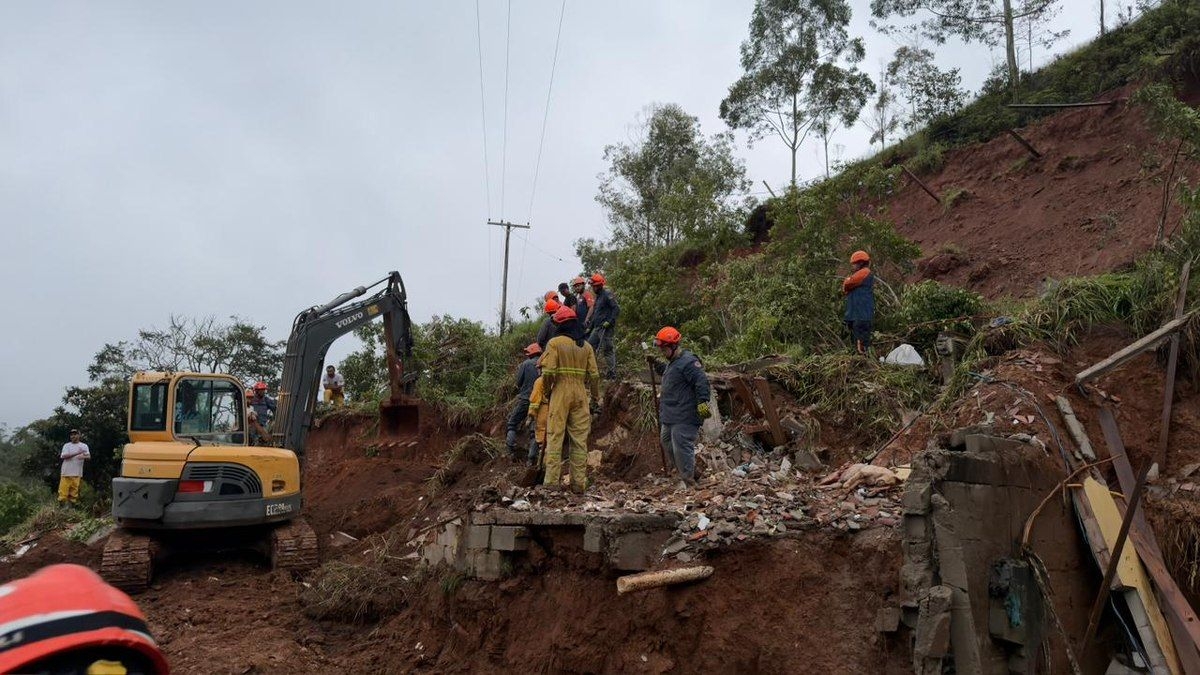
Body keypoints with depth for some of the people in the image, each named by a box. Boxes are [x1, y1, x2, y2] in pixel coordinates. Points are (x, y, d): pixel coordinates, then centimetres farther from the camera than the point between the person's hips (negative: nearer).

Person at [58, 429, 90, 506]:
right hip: (66, 473, 0)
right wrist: (77, 453, -16)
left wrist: (83, 456, -28)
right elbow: (63, 456, -8)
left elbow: (89, 456, -4)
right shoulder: (66, 445, 8)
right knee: (63, 491, -4)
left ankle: (72, 506, 9)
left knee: (74, 493, 3)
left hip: (77, 474, 0)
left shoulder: (84, 446, 9)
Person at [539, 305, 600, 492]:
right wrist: (595, 399, 12)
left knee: (555, 438, 0)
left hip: (560, 394, -3)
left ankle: (552, 482, -3)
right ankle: (579, 483, 9)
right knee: (580, 440, 7)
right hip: (580, 396, 4)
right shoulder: (586, 346, 9)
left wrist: (547, 390, 5)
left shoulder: (555, 343, -4)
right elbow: (594, 375, 5)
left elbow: (548, 371, -13)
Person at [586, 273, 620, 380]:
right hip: (597, 328, 9)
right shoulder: (598, 296, 21)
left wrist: (609, 321, -22)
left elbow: (617, 309, -16)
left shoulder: (607, 294, -8)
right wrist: (589, 327, 23)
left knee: (606, 351, -7)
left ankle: (611, 375, -1)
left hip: (606, 328, -9)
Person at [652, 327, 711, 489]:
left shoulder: (688, 362, -15)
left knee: (681, 447, -11)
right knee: (666, 441, 18)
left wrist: (702, 402, -27)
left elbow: (701, 382, -22)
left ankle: (688, 481, -2)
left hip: (684, 418, -11)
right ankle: (683, 474, 29)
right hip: (670, 416, 11)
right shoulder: (672, 363, 18)